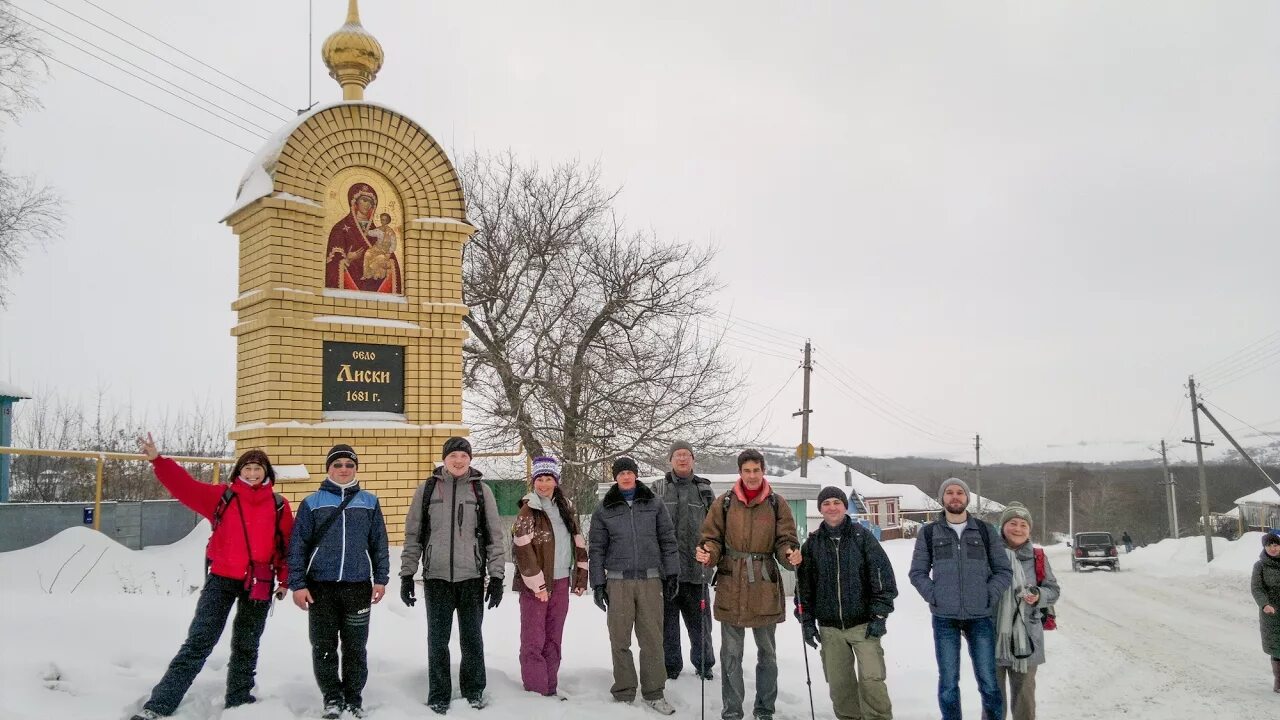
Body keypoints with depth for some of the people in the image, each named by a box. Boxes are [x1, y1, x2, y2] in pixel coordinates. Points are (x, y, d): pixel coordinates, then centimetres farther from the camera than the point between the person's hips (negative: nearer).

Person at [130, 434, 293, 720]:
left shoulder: (279, 505, 2)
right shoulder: (221, 496, 1)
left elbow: (288, 545, 5)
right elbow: (184, 486, -7)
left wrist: (285, 581, 3)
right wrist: (157, 460, -17)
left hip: (259, 584, 1)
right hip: (221, 579, -1)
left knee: (246, 646, 15)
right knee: (198, 642, -5)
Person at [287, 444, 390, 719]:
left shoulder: (369, 502, 8)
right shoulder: (311, 503, 3)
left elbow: (379, 543, 9)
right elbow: (298, 546, 1)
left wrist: (380, 579, 4)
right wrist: (297, 584, -5)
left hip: (358, 586, 1)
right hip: (320, 586, 0)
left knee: (355, 647, 7)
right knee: (324, 647, 5)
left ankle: (354, 698, 21)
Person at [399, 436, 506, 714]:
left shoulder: (481, 490, 3)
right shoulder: (426, 489, 3)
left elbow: (494, 537, 3)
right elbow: (412, 535, 6)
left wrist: (497, 576, -1)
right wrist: (407, 574, 2)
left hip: (472, 578, 0)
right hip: (436, 577, 0)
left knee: (472, 638, 10)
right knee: (438, 640, 6)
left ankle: (474, 690, 25)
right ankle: (439, 696, 19)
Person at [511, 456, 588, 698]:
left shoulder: (566, 508, 10)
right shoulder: (528, 511, -8)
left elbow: (578, 543, 14)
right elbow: (522, 551, -14)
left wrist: (581, 578, 9)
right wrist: (538, 584, -16)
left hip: (561, 582, 6)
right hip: (536, 584, -6)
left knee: (553, 639, 12)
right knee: (534, 640, -3)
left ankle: (550, 689, 20)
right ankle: (536, 693, 2)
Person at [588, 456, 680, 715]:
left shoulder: (654, 504, 6)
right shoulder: (604, 510, 4)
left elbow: (668, 540, 7)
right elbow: (597, 548, 5)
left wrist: (672, 573, 2)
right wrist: (597, 584, 1)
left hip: (651, 579, 0)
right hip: (618, 581, 0)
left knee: (652, 639, 1)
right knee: (620, 640, 3)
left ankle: (654, 693, 11)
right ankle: (624, 693, 13)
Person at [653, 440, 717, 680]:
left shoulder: (704, 489, 9)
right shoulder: (658, 488, 6)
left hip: (695, 566, 0)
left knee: (699, 619, 6)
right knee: (667, 619, 7)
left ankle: (704, 663, 21)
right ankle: (670, 665, 19)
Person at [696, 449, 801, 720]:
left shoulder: (777, 504, 1)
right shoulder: (724, 503, 1)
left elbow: (785, 541, 1)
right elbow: (713, 539, 3)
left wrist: (790, 555, -21)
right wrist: (708, 554, -18)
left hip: (765, 588, 1)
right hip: (731, 588, 0)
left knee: (767, 652, 13)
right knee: (731, 653, 6)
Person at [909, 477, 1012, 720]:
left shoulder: (985, 531, 8)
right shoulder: (929, 533, 6)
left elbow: (1004, 570, 9)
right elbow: (918, 572, 9)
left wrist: (989, 597, -4)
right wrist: (934, 597, -5)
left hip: (981, 617, 0)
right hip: (944, 618, 0)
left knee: (988, 681, 1)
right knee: (948, 682, 4)